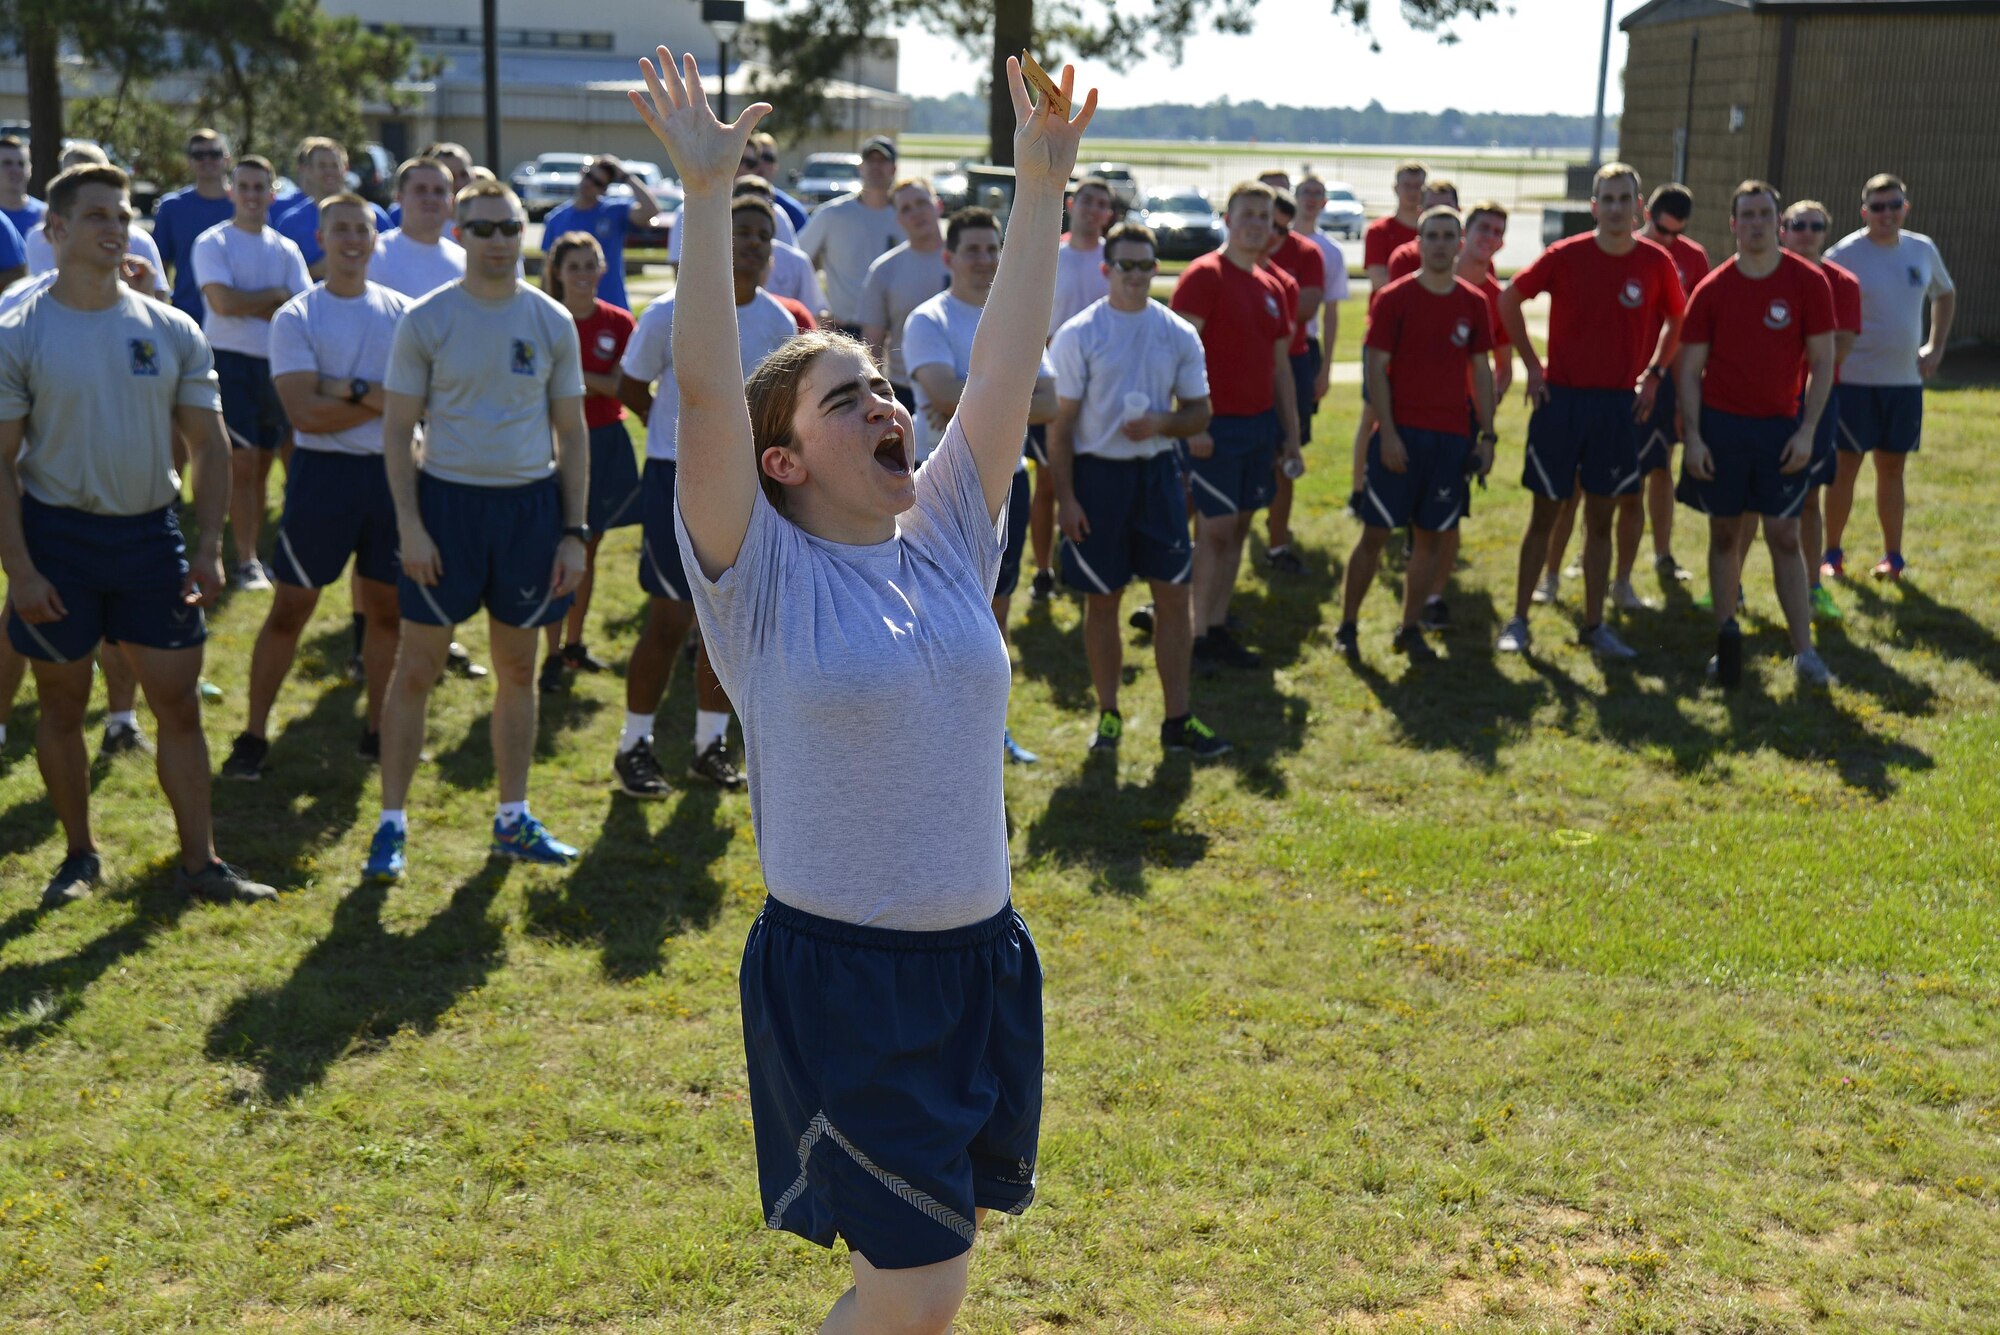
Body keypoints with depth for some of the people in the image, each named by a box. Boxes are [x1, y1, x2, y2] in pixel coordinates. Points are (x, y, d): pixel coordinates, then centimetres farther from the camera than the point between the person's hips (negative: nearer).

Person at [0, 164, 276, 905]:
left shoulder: (171, 331, 3)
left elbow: (209, 445, 6)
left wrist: (210, 546, -4)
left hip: (151, 533, 2)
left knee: (179, 703, 2)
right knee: (63, 705, 8)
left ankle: (199, 863, 10)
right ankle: (80, 856, 23)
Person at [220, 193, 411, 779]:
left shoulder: (402, 312, 6)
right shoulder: (295, 319, -4)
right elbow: (307, 413, -14)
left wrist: (348, 389, -15)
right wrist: (383, 399, -10)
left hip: (391, 471, 3)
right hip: (322, 473, -3)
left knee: (388, 607, 10)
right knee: (289, 609, 1)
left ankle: (378, 729, 23)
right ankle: (253, 735, 9)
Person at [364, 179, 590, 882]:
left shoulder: (553, 322, 4)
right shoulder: (426, 319, -3)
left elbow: (572, 432, 7)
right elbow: (397, 429, -2)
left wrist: (573, 532, 1)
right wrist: (409, 524, -11)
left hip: (531, 503, 3)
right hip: (447, 498, -2)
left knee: (518, 670, 11)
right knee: (415, 669, 0)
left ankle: (512, 819, 23)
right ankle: (392, 824, 9)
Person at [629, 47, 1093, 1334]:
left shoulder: (949, 541, 5)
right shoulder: (760, 577, -9)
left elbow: (1010, 362, 1)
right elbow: (706, 392, -20)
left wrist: (1043, 184, -2)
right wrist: (709, 193, -24)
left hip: (981, 958, 5)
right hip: (838, 970, -5)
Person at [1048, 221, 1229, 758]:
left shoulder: (1179, 334, 4)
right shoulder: (1077, 335, -4)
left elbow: (1199, 412, 8)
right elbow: (1060, 422, -4)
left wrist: (1163, 423, -14)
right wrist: (1065, 498, -9)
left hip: (1158, 472, 2)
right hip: (1097, 474, -2)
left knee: (1174, 594, 1)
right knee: (1102, 599, 6)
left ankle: (1178, 720, 9)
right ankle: (1108, 714, 19)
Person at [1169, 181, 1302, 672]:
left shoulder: (1272, 286, 13)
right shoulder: (1204, 276, -9)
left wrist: (1292, 433, 14)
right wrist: (1194, 424, -21)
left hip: (1261, 425, 7)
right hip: (1216, 427, -7)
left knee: (1237, 527, 10)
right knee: (1215, 529, -6)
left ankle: (1219, 631, 17)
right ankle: (1200, 638, 2)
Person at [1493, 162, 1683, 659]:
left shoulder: (1656, 263, -2)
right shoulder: (1565, 256, -8)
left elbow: (1675, 320, 14)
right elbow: (1509, 299, 4)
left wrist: (1652, 374, 4)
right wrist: (1532, 365, 1)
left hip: (1618, 404, 2)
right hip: (1561, 398, -2)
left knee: (1601, 518, 8)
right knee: (1545, 514, 3)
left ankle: (1594, 625, 17)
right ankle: (1518, 621, 12)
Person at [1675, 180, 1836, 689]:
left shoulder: (1807, 282, -2)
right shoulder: (1711, 289, 0)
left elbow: (1822, 361, 0)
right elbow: (1690, 369, 2)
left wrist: (1807, 431, -8)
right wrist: (1692, 436, -5)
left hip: (1780, 427, -1)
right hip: (1720, 423, 1)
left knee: (1784, 536, -2)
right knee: (1723, 533, 7)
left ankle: (1804, 651, -1)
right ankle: (1726, 640, 15)